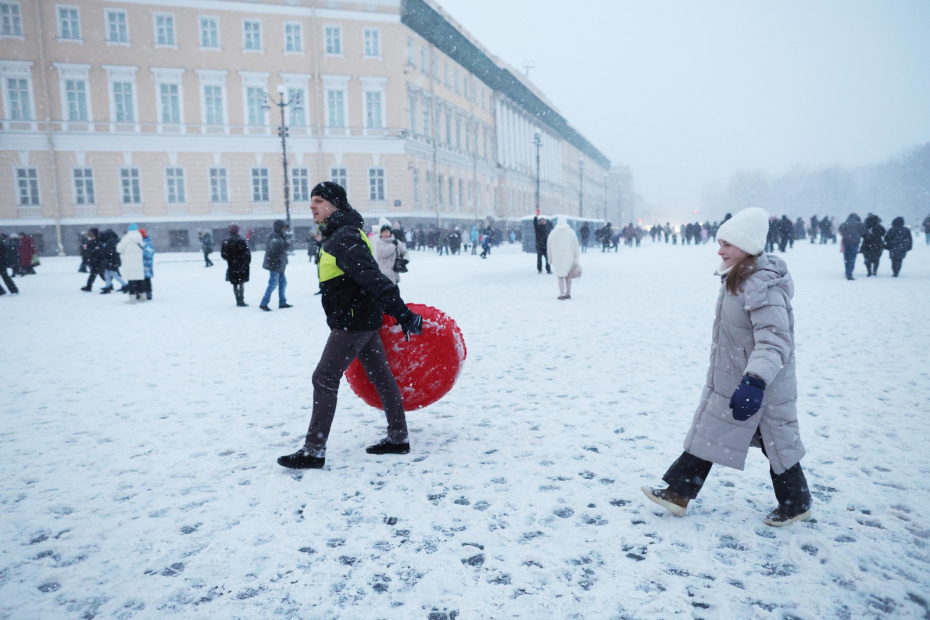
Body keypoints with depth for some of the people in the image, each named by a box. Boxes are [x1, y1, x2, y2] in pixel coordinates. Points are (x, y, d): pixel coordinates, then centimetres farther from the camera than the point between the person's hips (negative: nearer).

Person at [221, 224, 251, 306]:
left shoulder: (225, 241, 1)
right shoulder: (241, 241, -13)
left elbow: (223, 254, 4)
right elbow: (247, 253, -12)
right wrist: (247, 262, 1)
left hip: (232, 266, 4)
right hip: (241, 265, -4)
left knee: (235, 284, 12)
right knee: (241, 283, 1)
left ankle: (238, 300, 15)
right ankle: (241, 301, -3)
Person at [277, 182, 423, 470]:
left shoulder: (345, 237, -19)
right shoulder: (338, 235, 14)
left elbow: (372, 277, -31)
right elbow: (367, 277, 20)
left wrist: (402, 314, -38)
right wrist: (398, 313, 24)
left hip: (352, 324, -10)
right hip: (364, 321, 10)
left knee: (324, 380, -4)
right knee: (381, 376, 14)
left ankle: (313, 451, 5)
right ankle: (398, 438, 24)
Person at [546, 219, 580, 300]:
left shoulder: (553, 233, 1)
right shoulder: (571, 232, 2)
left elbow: (549, 247, 6)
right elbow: (576, 246, 2)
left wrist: (550, 257, 18)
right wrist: (576, 259, 7)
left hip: (557, 259, -1)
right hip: (569, 259, 1)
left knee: (560, 276, 5)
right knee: (568, 276, 13)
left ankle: (562, 294, -1)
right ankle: (568, 294, 14)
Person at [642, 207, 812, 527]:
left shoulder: (764, 286, -25)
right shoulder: (737, 279, 6)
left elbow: (774, 341, -32)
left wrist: (754, 382, -41)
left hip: (761, 384, -9)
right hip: (728, 379, 10)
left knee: (775, 441, 9)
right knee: (706, 434, 12)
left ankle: (797, 503, 32)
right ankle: (678, 493, 20)